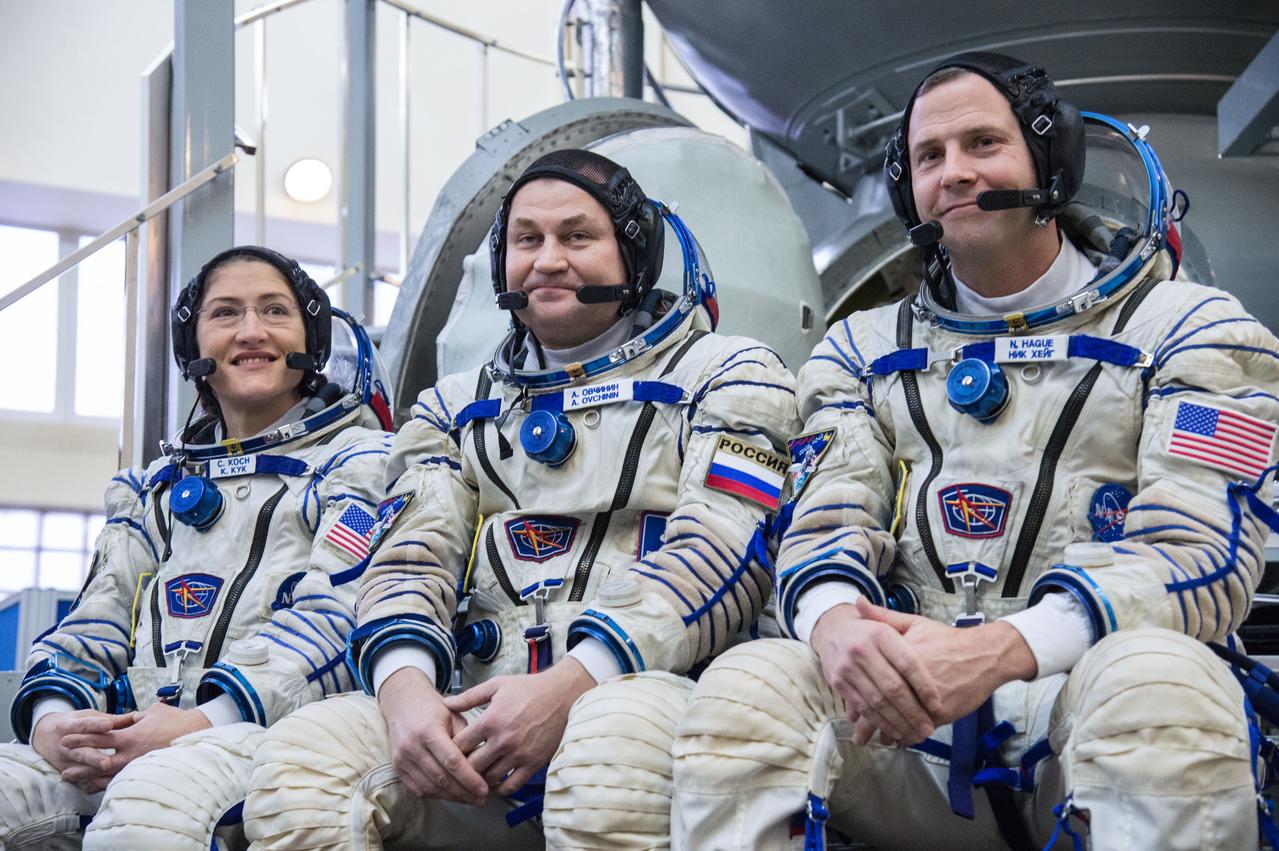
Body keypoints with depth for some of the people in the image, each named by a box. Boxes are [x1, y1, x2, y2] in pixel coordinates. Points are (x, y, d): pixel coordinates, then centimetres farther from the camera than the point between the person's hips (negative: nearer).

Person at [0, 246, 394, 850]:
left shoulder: (360, 460, 13)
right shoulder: (155, 487, 31)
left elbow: (339, 615, -4)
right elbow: (97, 621, 20)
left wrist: (204, 722, -18)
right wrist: (51, 715, -5)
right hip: (132, 735, 5)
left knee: (148, 802, -39)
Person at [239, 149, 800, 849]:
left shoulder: (726, 374, 12)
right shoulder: (457, 407, 27)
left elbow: (719, 556, -4)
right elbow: (411, 556, 12)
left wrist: (572, 684, -19)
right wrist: (405, 685, -13)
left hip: (649, 688, -4)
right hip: (481, 715, 5)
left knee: (607, 756, -42)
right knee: (298, 757, -25)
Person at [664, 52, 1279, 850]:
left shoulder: (1186, 329, 6)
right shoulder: (863, 351, 19)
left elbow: (1199, 553, -7)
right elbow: (825, 530, 7)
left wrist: (999, 649, -25)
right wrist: (837, 626, -21)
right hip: (912, 732, 3)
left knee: (1156, 679, -38)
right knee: (745, 685, -28)